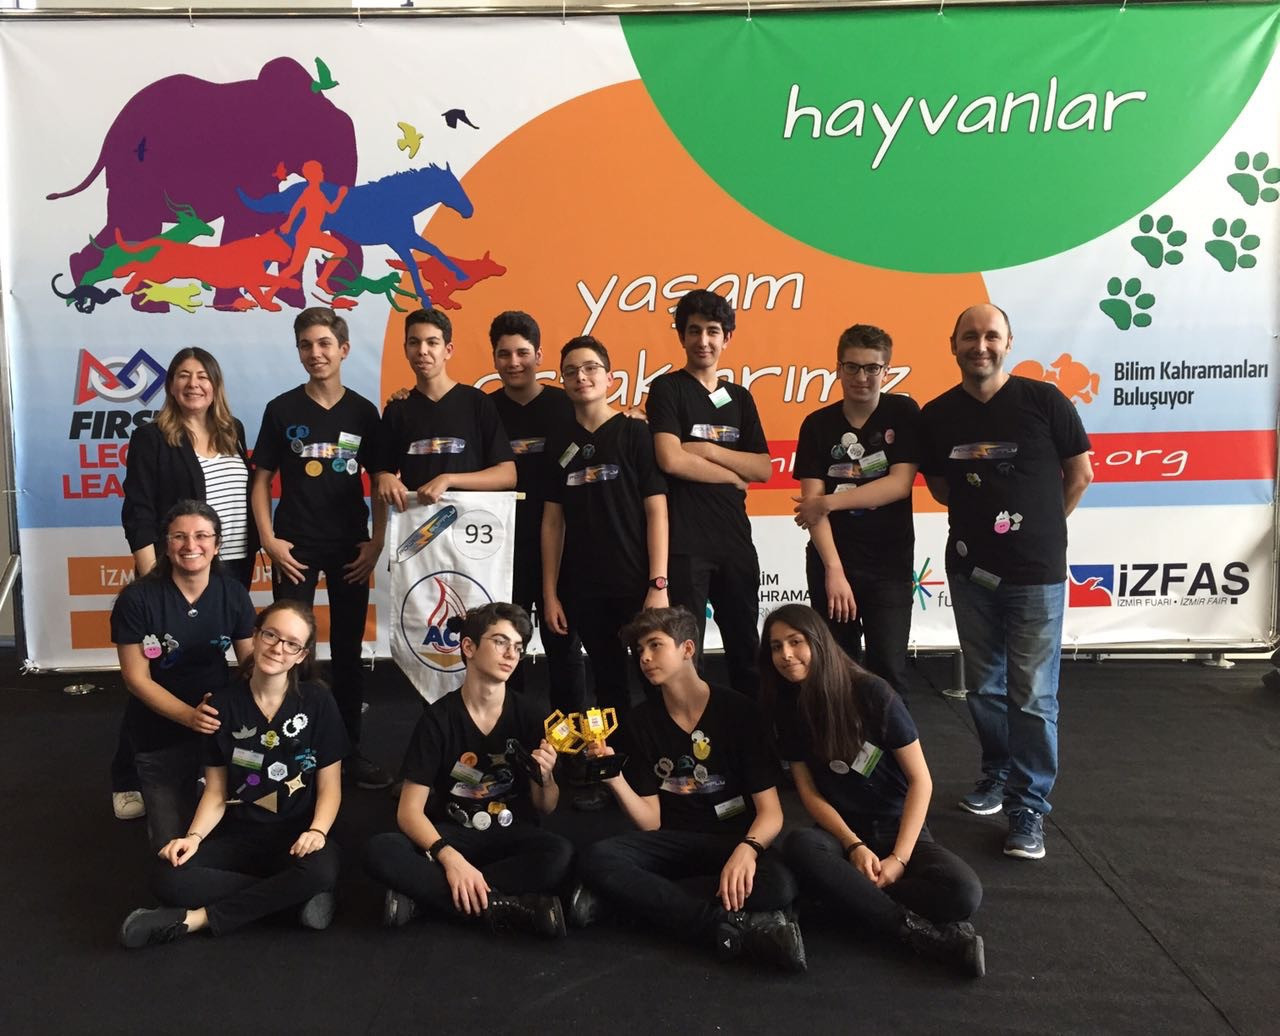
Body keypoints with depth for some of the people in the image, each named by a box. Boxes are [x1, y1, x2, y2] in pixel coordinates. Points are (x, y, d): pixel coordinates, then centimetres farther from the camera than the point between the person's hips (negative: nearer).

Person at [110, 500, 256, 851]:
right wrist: (189, 716, -27)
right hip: (158, 733, -2)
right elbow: (136, 679, -15)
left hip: (219, 724, 2)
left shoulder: (234, 595, -8)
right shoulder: (137, 599, -17)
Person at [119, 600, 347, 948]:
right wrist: (194, 835, -14)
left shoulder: (317, 702, -7)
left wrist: (316, 831, -22)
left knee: (320, 870, -36)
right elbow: (216, 792, 4)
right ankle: (295, 893, -15)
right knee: (170, 881, -26)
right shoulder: (224, 704, 0)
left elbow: (329, 787, -4)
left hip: (296, 834, -2)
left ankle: (195, 919, -20)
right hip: (237, 834, 2)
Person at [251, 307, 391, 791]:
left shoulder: (363, 412, 2)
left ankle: (350, 750, 20)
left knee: (348, 648, 9)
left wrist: (377, 541, -3)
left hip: (350, 547, 1)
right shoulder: (282, 409, 0)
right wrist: (269, 540, -8)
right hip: (295, 547, -1)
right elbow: (261, 480, 2)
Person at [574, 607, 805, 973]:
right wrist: (614, 778, -20)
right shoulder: (639, 722, -1)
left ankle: (631, 898, -23)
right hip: (674, 840, 2)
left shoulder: (739, 710, -9)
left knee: (780, 886, -35)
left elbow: (770, 811, -12)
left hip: (734, 837, -2)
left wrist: (747, 849, -34)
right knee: (596, 859, -28)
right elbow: (650, 822, -2)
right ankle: (737, 926, -31)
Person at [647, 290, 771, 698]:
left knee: (746, 648, 14)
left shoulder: (740, 397, 13)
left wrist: (710, 451, -9)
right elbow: (671, 460, -17)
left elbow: (764, 469, 5)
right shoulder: (667, 388, -3)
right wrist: (733, 475, -5)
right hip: (684, 542, -5)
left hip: (735, 539, 5)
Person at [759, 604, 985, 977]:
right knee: (799, 847, -35)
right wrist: (854, 846, -16)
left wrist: (899, 857, -17)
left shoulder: (872, 693, -14)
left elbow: (920, 780, -10)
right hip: (843, 830, 2)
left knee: (963, 893, -32)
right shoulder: (787, 708, -3)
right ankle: (920, 930, -26)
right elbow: (809, 792, -1)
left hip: (900, 827, -2)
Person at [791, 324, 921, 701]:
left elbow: (900, 484, -12)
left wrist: (829, 501, -16)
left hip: (890, 564, -1)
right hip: (831, 562, 1)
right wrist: (833, 570, -16)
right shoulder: (818, 425, 0)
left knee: (889, 670, -3)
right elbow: (812, 503, -7)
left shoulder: (903, 414, -2)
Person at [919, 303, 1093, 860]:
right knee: (984, 687, 15)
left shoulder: (1043, 401, -8)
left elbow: (1079, 474, 3)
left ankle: (1028, 807, 11)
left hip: (1037, 573, -3)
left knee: (1032, 695, -1)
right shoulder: (936, 415, 0)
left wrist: (1039, 527, 10)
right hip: (970, 570, 3)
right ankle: (998, 773, 36)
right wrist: (983, 518, 8)